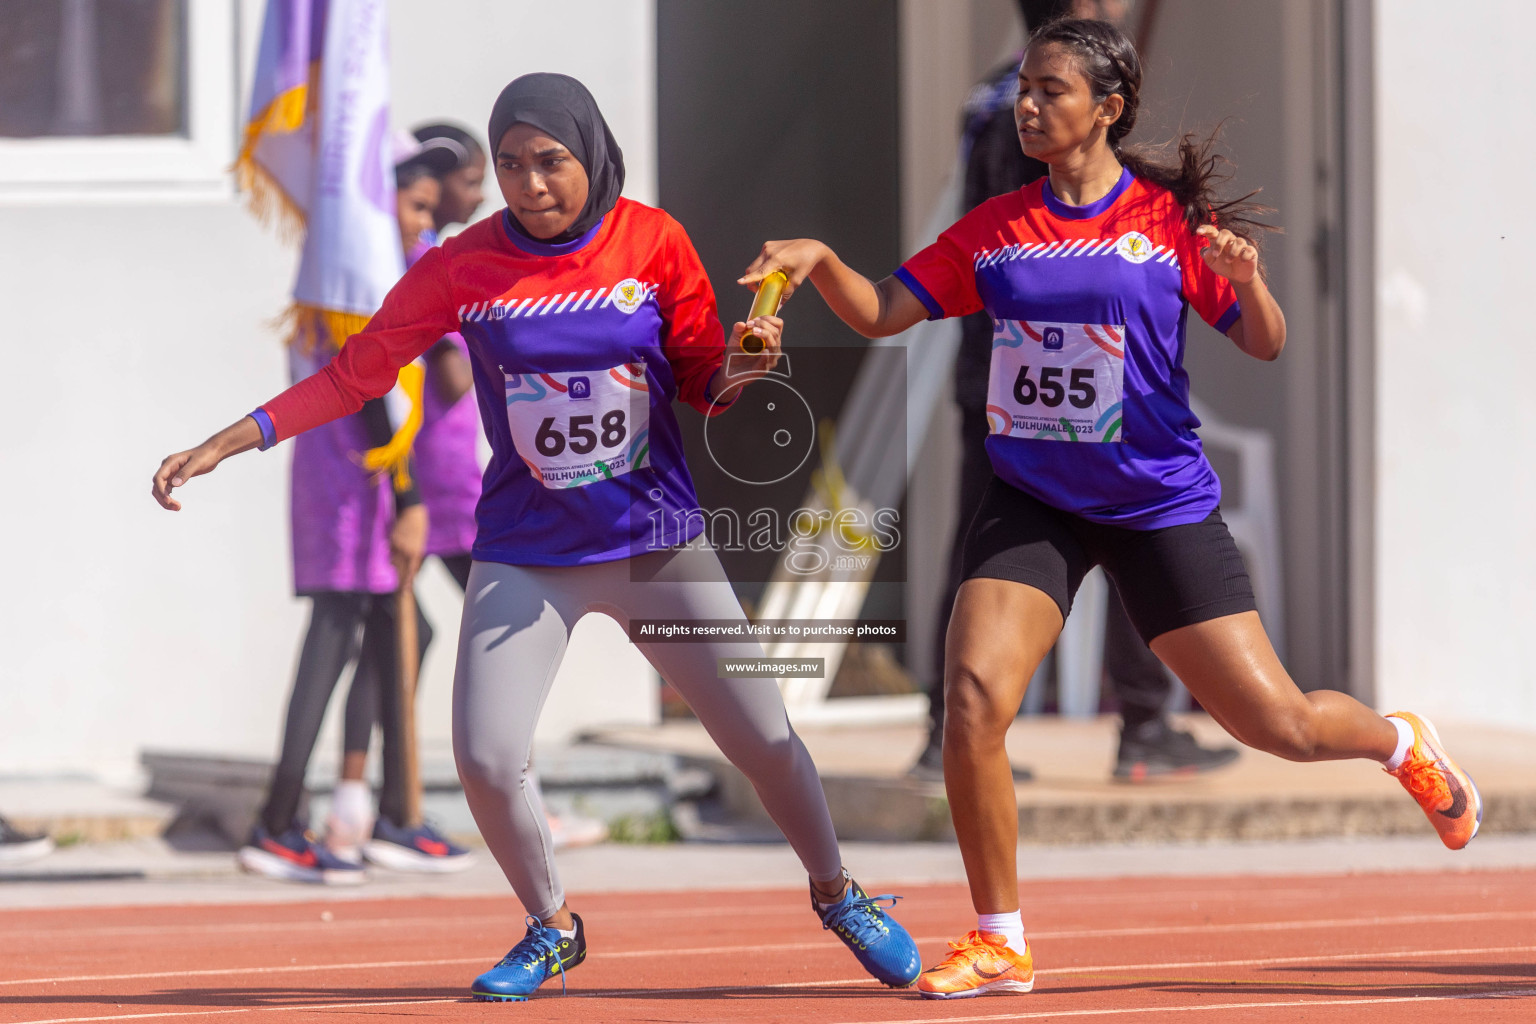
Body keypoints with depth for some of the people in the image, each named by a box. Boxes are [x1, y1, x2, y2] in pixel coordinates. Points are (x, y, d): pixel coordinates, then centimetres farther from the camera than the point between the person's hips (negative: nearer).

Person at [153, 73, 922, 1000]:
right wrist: (221, 446, -9)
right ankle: (552, 929, 16)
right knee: (487, 760, -12)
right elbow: (356, 375, -3)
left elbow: (700, 379, 2)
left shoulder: (654, 240, -7)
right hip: (526, 557, 0)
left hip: (658, 543, 0)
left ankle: (838, 895, 30)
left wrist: (736, 371, -21)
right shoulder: (463, 268, -8)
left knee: (765, 739, 1)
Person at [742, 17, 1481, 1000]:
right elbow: (882, 313, 2)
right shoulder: (995, 229, 3)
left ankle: (1400, 742, 33)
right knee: (974, 699, -18)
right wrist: (820, 260, -17)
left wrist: (1246, 282, -26)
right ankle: (999, 945, -4)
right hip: (1032, 503, 2)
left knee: (1277, 724, -3)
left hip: (1160, 503, -2)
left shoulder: (1171, 218, -5)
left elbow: (1266, 344, -5)